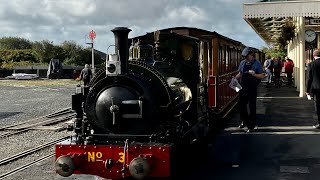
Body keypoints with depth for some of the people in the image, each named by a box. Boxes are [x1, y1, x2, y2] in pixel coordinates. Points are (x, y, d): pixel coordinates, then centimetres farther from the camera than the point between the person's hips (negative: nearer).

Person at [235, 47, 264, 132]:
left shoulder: (257, 64, -6)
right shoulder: (242, 63, 9)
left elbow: (262, 76, -6)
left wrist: (254, 74, -24)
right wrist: (235, 78, 0)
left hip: (252, 89, -5)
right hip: (243, 87, 5)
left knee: (252, 107, 2)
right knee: (241, 104, 12)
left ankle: (251, 126, 11)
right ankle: (244, 121, 32)